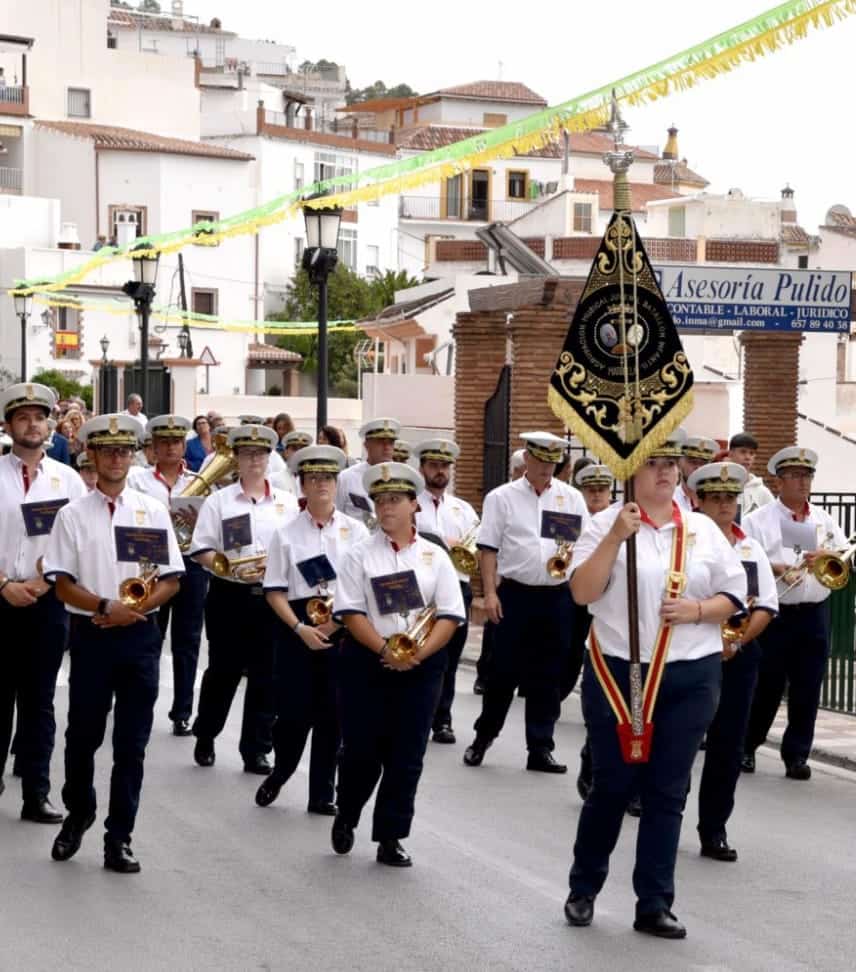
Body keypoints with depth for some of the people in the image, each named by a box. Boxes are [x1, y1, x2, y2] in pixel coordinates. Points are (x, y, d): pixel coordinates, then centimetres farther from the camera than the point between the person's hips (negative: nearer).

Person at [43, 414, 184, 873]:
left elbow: (170, 580, 4)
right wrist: (106, 607, -18)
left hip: (140, 634, 1)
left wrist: (134, 610, -12)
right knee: (83, 735, 8)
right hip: (91, 633, -1)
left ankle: (119, 838, 11)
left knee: (132, 743, 3)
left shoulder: (153, 511, 5)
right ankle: (78, 814, 32)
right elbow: (63, 585, -4)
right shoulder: (73, 515, 1)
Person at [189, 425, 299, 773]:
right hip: (229, 595, -2)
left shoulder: (288, 503, 8)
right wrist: (232, 569, -18)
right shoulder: (218, 501, 2)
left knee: (266, 675, 3)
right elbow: (201, 551, -3)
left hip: (272, 596, 2)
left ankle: (256, 750, 12)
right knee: (223, 671, 6)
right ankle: (204, 738, 26)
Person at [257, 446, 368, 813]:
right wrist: (300, 628, -12)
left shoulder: (355, 531, 4)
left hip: (342, 628, 1)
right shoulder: (287, 533, 2)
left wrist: (337, 621, -10)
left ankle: (322, 794, 16)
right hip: (296, 627, -1)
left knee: (331, 713, 4)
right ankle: (279, 774, 25)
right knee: (294, 709, -3)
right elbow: (275, 591, 1)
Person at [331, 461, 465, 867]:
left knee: (406, 757, 1)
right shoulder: (360, 555, 2)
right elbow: (351, 612, -6)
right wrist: (386, 650, -18)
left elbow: (449, 615, 0)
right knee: (362, 750, 2)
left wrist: (419, 652, -15)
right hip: (366, 663, -1)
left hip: (421, 666, 1)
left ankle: (390, 839, 11)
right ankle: (345, 817, 29)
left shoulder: (434, 556, 6)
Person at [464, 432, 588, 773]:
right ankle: (483, 736, 21)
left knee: (547, 675, 7)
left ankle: (540, 748, 13)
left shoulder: (572, 498, 8)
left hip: (557, 596, 2)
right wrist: (489, 593, -8)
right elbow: (489, 549, 0)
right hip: (515, 594, -2)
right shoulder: (502, 498, 2)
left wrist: (572, 556, -13)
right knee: (503, 669, 2)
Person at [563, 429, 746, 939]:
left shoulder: (704, 529, 7)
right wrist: (615, 537, -20)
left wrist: (698, 611, -11)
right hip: (618, 673, -2)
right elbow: (582, 592, -12)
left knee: (668, 791, 4)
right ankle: (584, 889, 25)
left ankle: (655, 904, 11)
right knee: (613, 784, 5)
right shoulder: (608, 523, -2)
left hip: (691, 677, 3)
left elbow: (733, 596, 8)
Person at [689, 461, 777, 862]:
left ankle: (714, 831, 13)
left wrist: (737, 641, -8)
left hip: (739, 654, 4)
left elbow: (766, 606, 7)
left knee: (727, 745, 5)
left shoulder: (752, 549, 12)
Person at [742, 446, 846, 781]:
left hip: (814, 615, 3)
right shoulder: (759, 521, 0)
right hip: (774, 614, -3)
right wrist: (774, 569, -21)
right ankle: (746, 747, 21)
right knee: (766, 686, 3)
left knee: (807, 689, 3)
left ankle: (796, 755, 11)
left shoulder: (824, 520, 13)